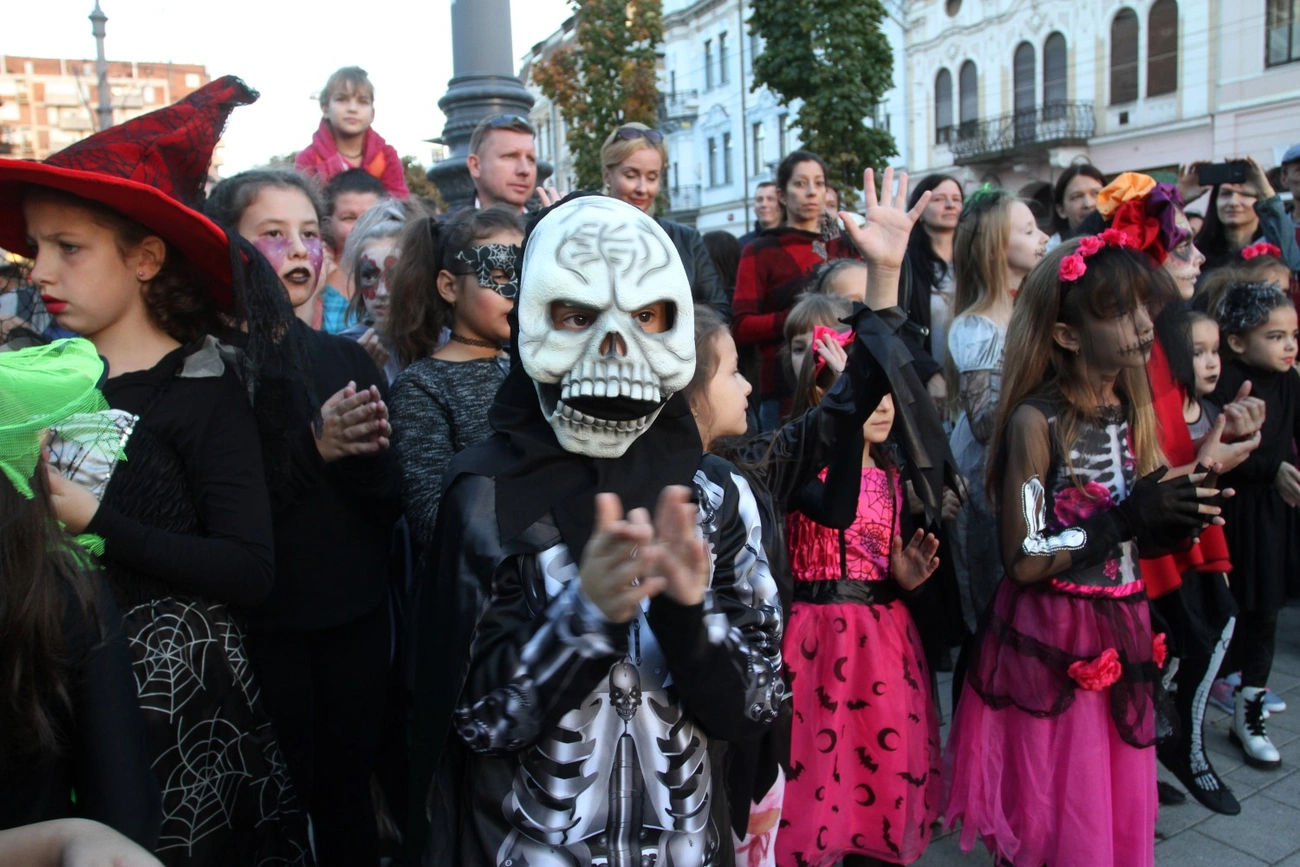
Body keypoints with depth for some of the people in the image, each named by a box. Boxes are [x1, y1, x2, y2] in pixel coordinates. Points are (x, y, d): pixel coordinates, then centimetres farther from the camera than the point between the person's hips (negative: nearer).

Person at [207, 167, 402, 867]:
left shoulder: (348, 358, 6)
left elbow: (388, 506, 1)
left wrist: (367, 454, -18)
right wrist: (311, 445, -25)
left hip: (356, 618, 4)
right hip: (262, 628, -3)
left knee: (348, 792, 13)